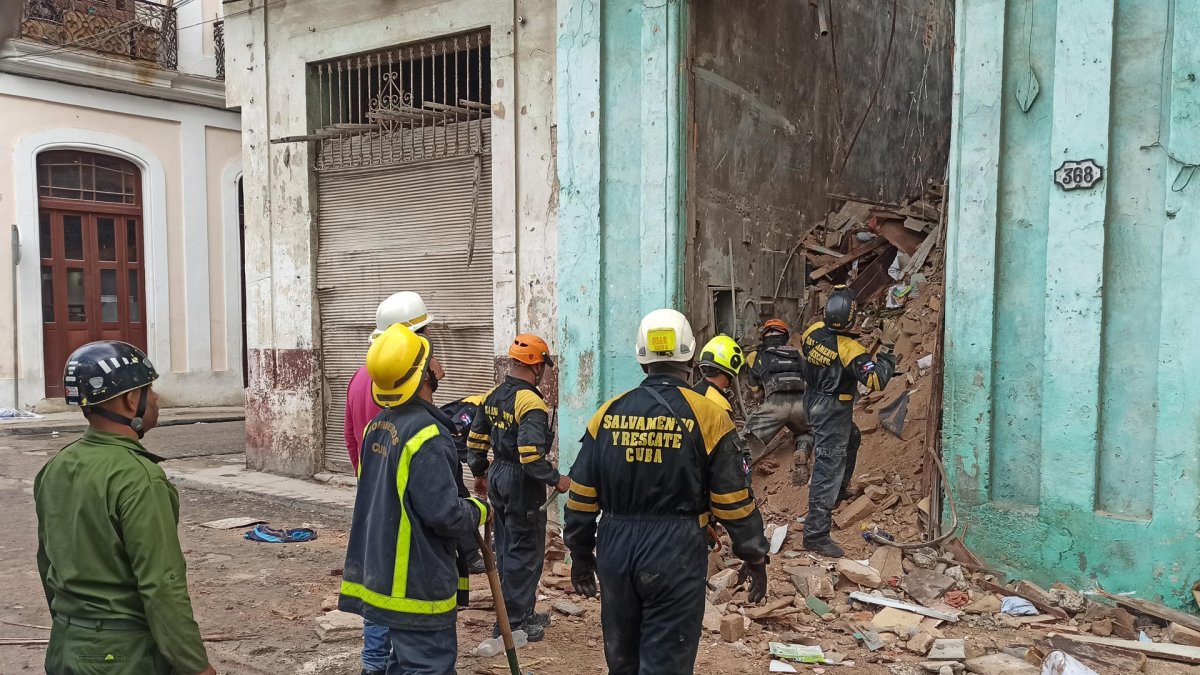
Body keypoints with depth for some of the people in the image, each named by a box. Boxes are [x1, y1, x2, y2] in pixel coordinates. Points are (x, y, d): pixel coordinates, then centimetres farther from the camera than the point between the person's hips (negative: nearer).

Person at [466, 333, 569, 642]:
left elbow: (475, 440, 12)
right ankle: (512, 622, 9)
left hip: (497, 478, 9)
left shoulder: (493, 396, 5)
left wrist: (480, 473, 24)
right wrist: (556, 479, -16)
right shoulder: (531, 403, -21)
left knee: (507, 548, 18)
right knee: (526, 553, 3)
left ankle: (522, 611, 32)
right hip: (522, 483, -9)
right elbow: (531, 455, -28)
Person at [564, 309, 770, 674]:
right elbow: (734, 502, -5)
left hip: (615, 550, 4)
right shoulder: (708, 416, -8)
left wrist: (580, 553, 18)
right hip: (675, 553, -4)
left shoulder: (607, 413, 2)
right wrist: (755, 557, 8)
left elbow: (581, 497, 6)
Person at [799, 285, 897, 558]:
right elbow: (876, 380, -33)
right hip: (833, 411, -9)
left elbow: (803, 349, 16)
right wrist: (887, 354, -16)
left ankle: (840, 491, 51)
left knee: (851, 438, 34)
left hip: (814, 401, 9)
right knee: (829, 468, -6)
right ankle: (816, 534, -5)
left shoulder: (813, 331, -6)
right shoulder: (849, 349, -27)